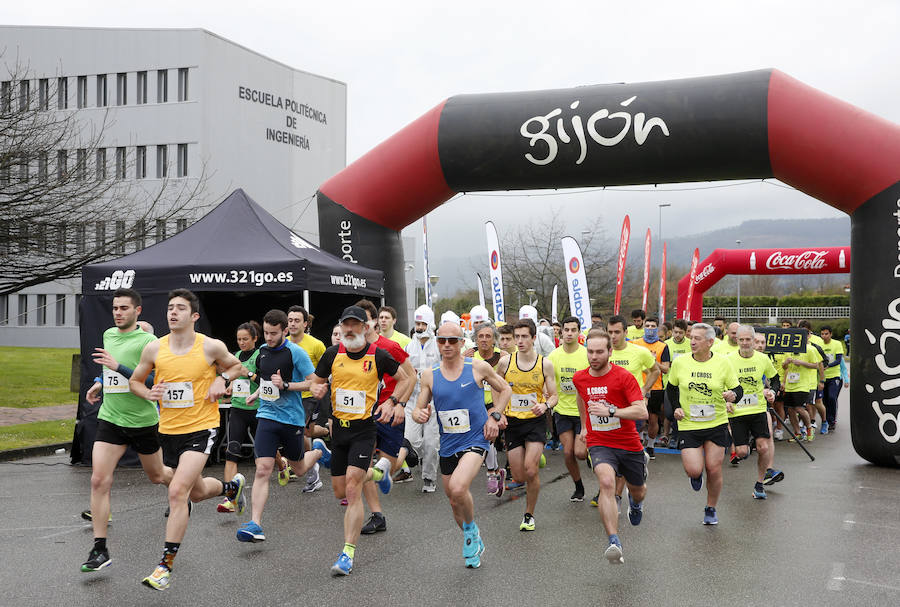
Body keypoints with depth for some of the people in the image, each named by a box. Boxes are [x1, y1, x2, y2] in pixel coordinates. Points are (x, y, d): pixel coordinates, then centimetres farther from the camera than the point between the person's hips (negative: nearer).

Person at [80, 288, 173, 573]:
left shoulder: (147, 341, -14)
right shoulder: (108, 335, 8)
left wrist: (118, 367, -29)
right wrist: (101, 384, 19)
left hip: (143, 421, -4)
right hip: (110, 419, 4)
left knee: (157, 476, 14)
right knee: (99, 480, -10)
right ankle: (100, 550, -5)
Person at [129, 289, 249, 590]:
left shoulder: (211, 347, -9)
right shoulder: (154, 348, -3)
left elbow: (238, 367, 10)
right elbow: (134, 381, 11)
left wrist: (222, 378, -10)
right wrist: (150, 394, -9)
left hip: (201, 428, -5)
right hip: (169, 429, 5)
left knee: (177, 491, -19)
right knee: (198, 492, 21)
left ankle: (166, 565, -9)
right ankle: (232, 486, 56)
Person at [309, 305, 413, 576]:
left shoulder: (378, 356, -6)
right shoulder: (332, 353, 1)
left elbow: (406, 379, 7)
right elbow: (317, 382, 13)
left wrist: (391, 402, -7)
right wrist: (317, 389, -11)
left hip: (364, 428, -4)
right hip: (339, 426, 5)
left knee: (352, 489, -15)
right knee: (340, 491, 12)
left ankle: (348, 552, -7)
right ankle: (378, 471, 42)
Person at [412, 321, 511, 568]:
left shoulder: (478, 368, -6)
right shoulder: (429, 375, 1)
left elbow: (504, 389, 9)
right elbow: (418, 409, 6)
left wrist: (494, 416, -4)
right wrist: (419, 415, -17)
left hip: (476, 440, -4)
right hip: (447, 445, 4)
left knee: (458, 488, -27)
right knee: (455, 502, 14)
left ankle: (471, 529, 3)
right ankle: (474, 543, 41)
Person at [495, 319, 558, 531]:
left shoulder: (545, 364, -4)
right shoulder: (505, 362, -3)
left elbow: (553, 395, 2)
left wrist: (545, 405, -19)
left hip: (535, 421, -2)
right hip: (512, 422, 2)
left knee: (530, 471, -15)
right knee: (518, 476, 2)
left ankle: (529, 515, 8)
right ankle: (537, 457, 40)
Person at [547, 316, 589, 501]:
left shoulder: (587, 354, -10)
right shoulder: (553, 356, -1)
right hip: (562, 411, 3)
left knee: (580, 452, -10)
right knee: (568, 453, 3)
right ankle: (579, 487, 24)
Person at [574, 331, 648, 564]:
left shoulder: (624, 377, -16)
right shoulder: (579, 378, -2)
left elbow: (642, 412, -23)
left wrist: (611, 410, -33)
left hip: (629, 444, 0)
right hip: (599, 443, 0)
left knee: (638, 491, 20)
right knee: (607, 482, -28)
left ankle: (635, 501, 61)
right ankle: (614, 543, -31)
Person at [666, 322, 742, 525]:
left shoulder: (722, 362, -6)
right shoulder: (680, 362, -4)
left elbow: (738, 388, 1)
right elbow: (672, 387, 13)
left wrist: (733, 395, -22)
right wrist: (676, 407, -1)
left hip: (717, 424, 0)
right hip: (688, 425, 0)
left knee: (713, 469, 1)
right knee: (694, 471, -10)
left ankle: (711, 509, 25)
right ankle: (696, 475, 30)